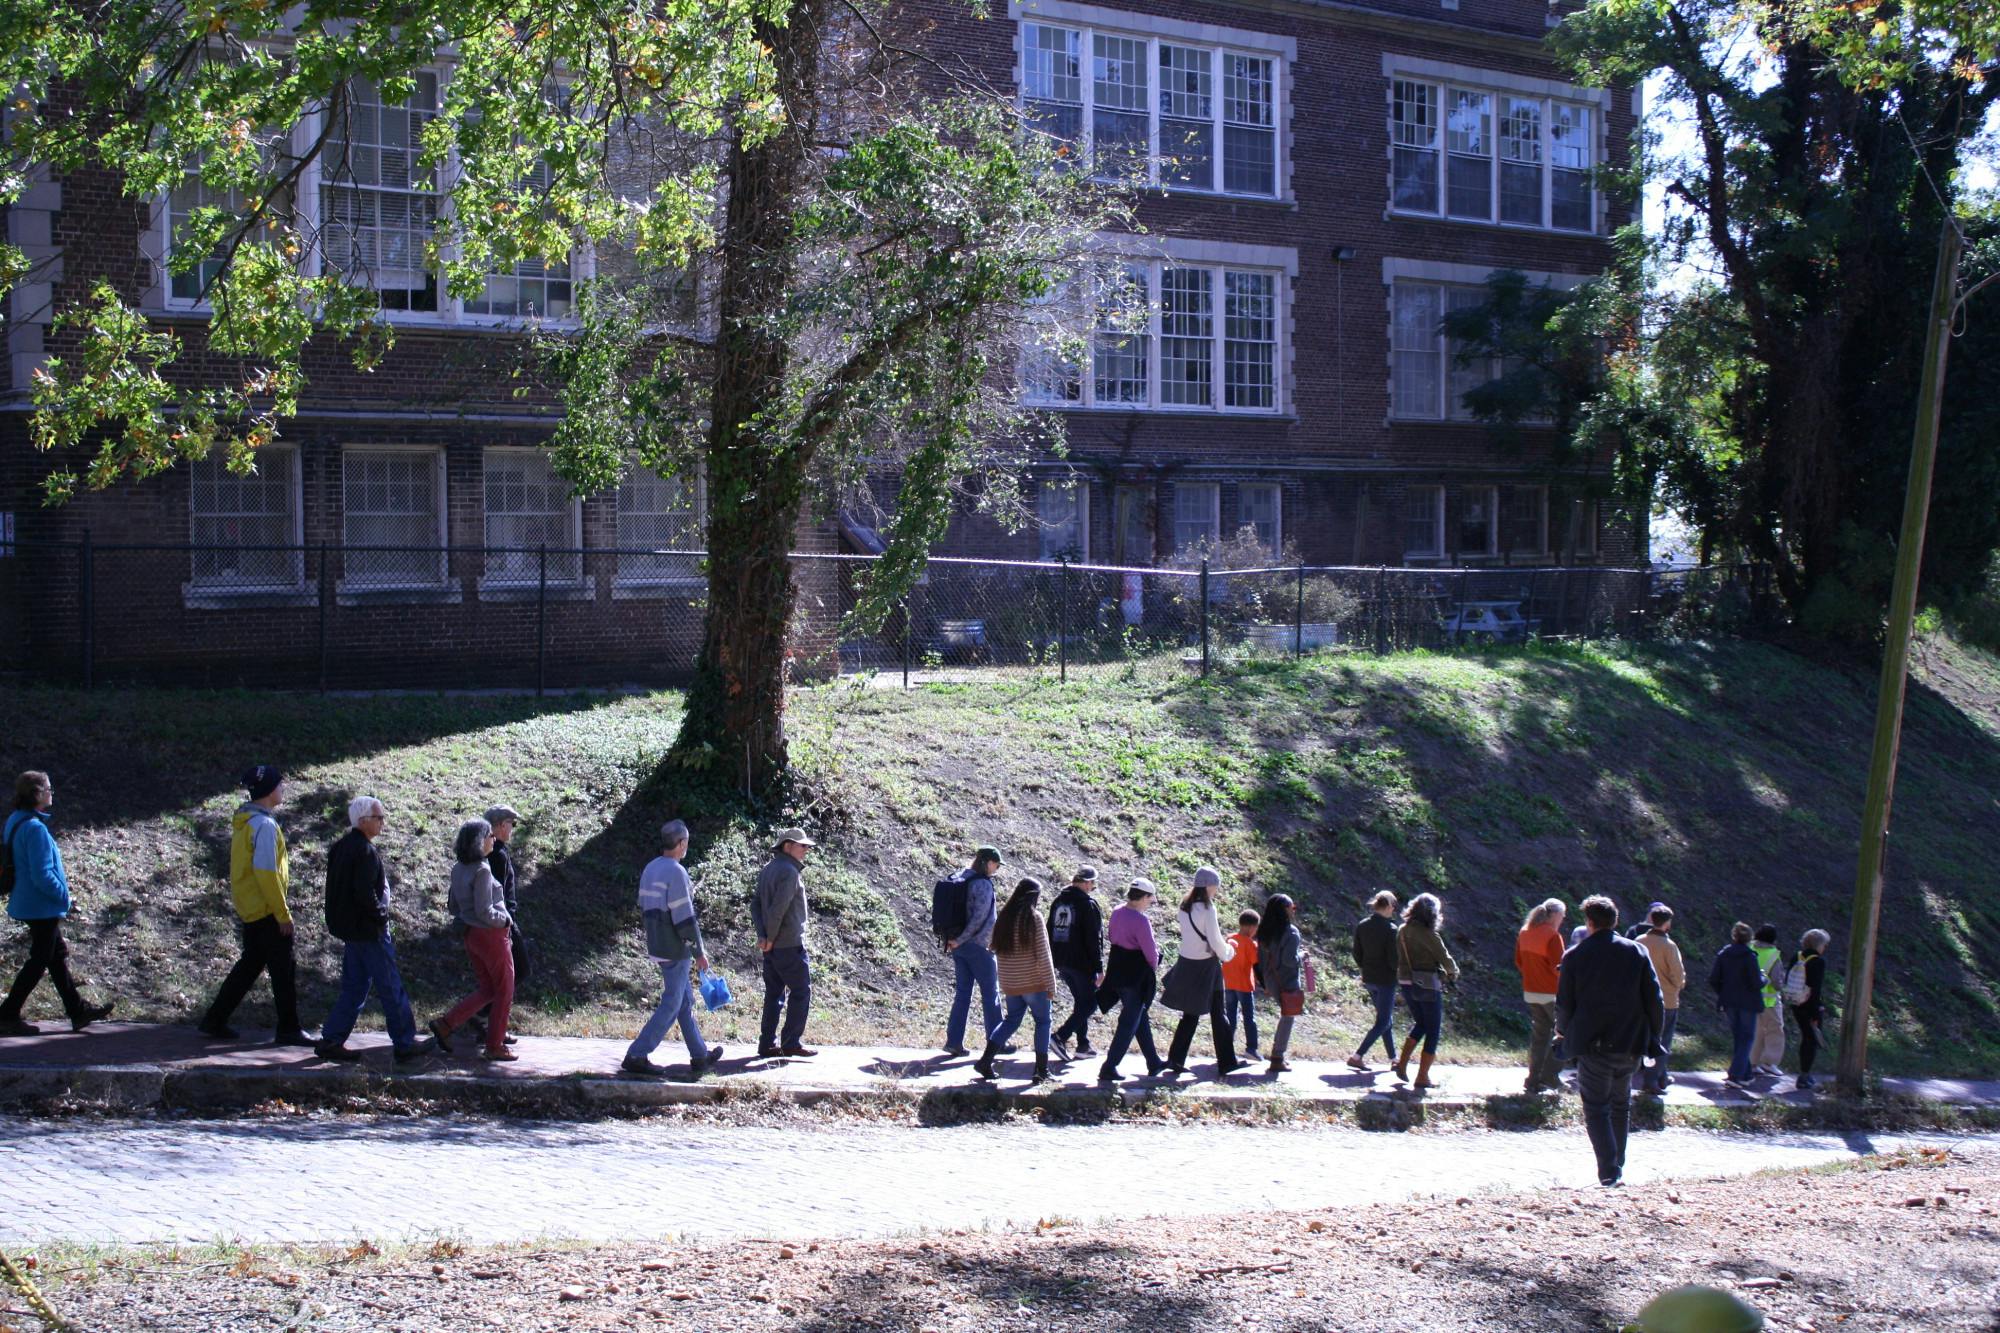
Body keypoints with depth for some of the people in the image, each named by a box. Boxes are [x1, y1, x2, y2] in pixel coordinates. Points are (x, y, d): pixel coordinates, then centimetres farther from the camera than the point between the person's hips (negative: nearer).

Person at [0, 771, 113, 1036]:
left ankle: (78, 1011, 24)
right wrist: (63, 895, -12)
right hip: (42, 906, -10)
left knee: (58, 955, 16)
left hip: (30, 903, 10)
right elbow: (42, 875, -25)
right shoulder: (34, 828, -24)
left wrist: (59, 886, 17)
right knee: (40, 961, 0)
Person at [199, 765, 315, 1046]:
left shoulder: (243, 821, 11)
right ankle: (289, 1030, 7)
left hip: (249, 909, 9)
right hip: (267, 910, -9)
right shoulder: (264, 825, -19)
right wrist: (283, 913, -17)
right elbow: (266, 873, -22)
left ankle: (214, 1021, 19)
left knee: (250, 965, 17)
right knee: (284, 970, 0)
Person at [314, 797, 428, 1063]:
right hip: (369, 931, -9)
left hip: (349, 928, 9)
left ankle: (331, 1041, 13)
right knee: (391, 987, 0)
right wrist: (381, 915, -12)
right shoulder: (365, 851, -19)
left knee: (354, 987, 14)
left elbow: (336, 889, 16)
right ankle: (404, 1043, 6)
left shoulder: (341, 847, 10)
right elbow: (365, 894, -25)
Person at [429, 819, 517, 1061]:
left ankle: (445, 1025, 7)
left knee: (486, 990, 18)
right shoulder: (481, 871, -20)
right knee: (504, 993, 6)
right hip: (491, 936, -8)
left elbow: (454, 907, 13)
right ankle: (495, 1046, 12)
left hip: (471, 935, 8)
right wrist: (506, 920, -8)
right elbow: (485, 912, -23)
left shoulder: (458, 870, 5)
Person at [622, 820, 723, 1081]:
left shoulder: (650, 869, 9)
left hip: (657, 945, 9)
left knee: (685, 1001, 17)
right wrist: (699, 952, -14)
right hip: (675, 949, -9)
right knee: (671, 1005, -3)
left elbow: (644, 909, 15)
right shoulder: (676, 872, -19)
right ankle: (636, 1056, -5)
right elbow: (684, 918, -20)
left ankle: (700, 1056, 24)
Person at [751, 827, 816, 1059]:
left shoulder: (767, 870, 13)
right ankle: (792, 1042, -1)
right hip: (790, 944, -9)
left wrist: (762, 935, 0)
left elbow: (755, 904, 10)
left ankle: (767, 1044, 12)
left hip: (772, 946, 9)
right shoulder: (789, 872, -16)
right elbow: (778, 908, -23)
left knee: (774, 994, 11)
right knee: (801, 992, 0)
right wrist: (771, 938, -12)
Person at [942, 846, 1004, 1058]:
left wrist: (953, 939, 8)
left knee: (962, 993, 11)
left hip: (959, 946, 7)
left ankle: (954, 1041, 7)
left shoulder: (958, 879, 10)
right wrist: (961, 940, -14)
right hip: (979, 946, -7)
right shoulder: (983, 884, -16)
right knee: (990, 993, 3)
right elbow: (980, 917, -21)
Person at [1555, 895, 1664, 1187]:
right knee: (1621, 1105, 21)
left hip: (1593, 1045, -3)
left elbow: (1564, 1004, -1)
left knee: (1596, 1108, 2)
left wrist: (1566, 1032, 18)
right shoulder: (1638, 952, 1)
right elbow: (1655, 999, 1)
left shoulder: (1575, 956, -4)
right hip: (1630, 1044, 3)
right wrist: (1653, 1041, 9)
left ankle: (1610, 1171, -12)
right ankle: (1618, 1165, 29)